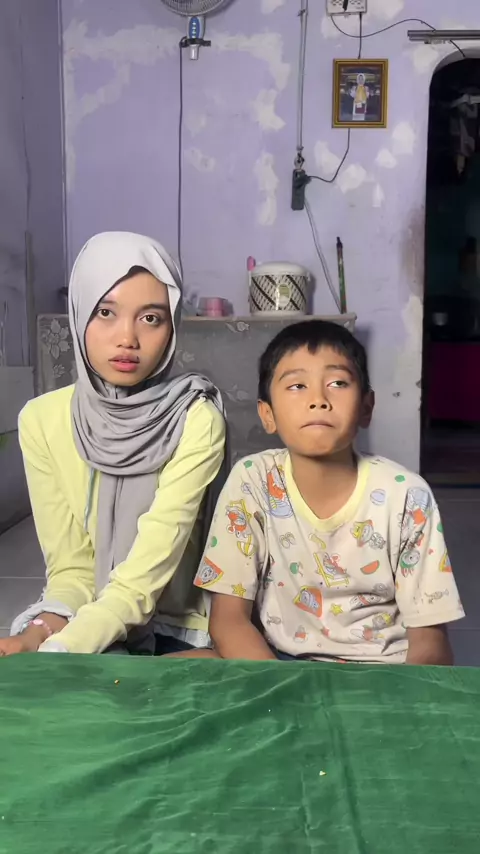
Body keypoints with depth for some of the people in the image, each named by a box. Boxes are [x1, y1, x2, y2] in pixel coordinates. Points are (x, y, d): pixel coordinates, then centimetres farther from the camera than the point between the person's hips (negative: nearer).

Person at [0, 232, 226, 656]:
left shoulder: (196, 419, -20)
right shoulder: (43, 419, -7)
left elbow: (142, 580, -23)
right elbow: (70, 567, -6)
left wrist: (52, 654, -35)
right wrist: (44, 629, -25)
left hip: (178, 631, -3)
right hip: (89, 627, 4)